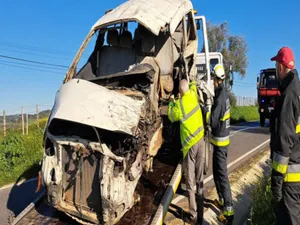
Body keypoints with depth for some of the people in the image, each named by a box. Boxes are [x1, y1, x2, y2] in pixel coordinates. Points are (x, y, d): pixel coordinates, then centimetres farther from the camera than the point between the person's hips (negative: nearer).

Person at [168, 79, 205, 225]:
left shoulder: (179, 104, -7)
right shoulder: (193, 94, 5)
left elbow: (171, 117, 12)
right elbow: (193, 85, 28)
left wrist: (171, 102, 24)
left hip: (190, 145, -5)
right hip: (200, 141, 5)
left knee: (191, 183, 4)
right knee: (199, 181, 11)